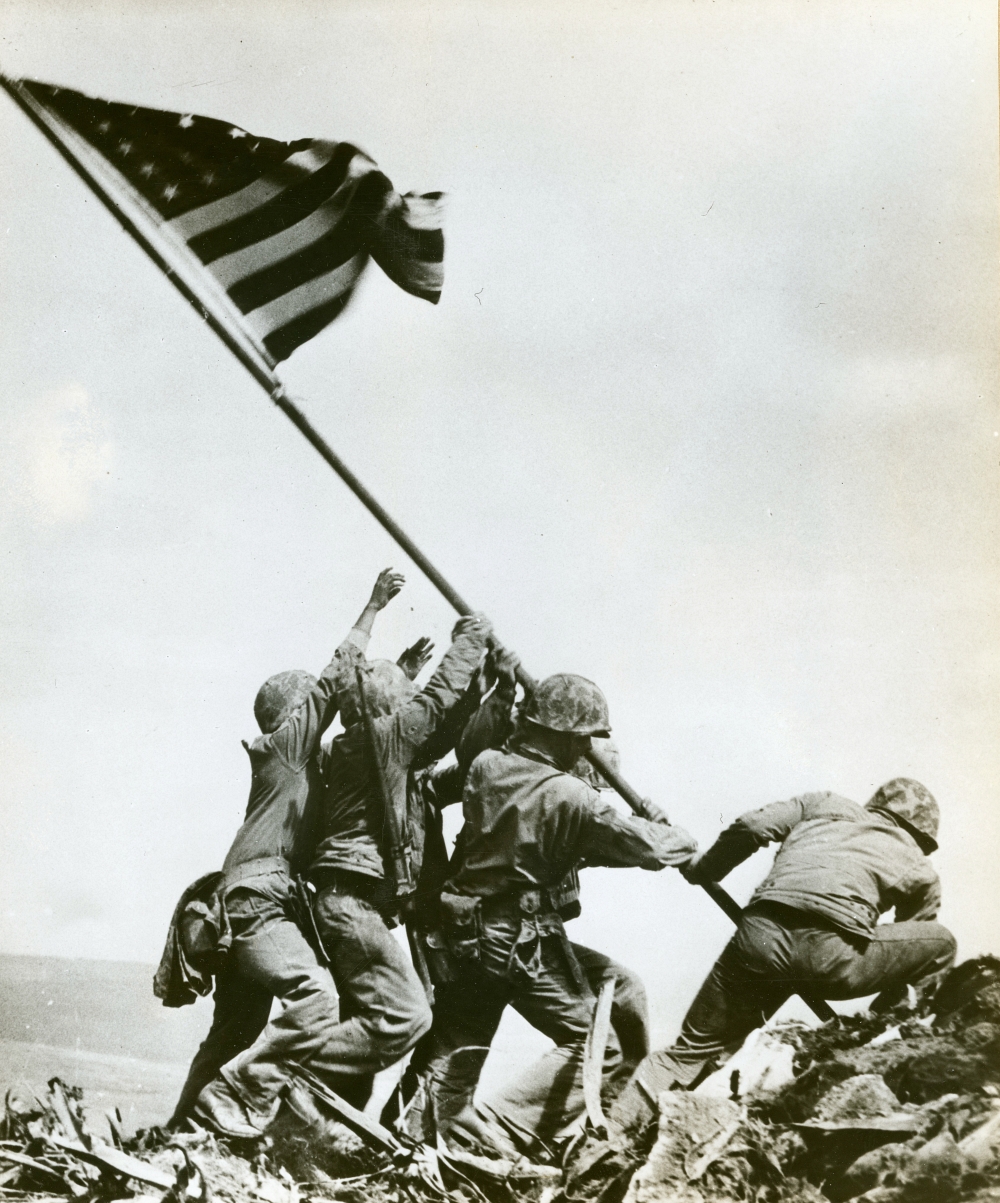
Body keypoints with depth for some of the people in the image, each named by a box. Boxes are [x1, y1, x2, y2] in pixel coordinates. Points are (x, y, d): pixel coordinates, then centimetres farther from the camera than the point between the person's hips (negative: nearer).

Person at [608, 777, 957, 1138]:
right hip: (832, 953, -2)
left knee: (694, 1048, 19)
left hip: (761, 936, 3)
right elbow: (907, 955, 33)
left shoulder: (825, 805, 30)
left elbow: (753, 825, 15)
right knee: (941, 945, 23)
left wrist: (703, 869, 31)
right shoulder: (920, 871, 27)